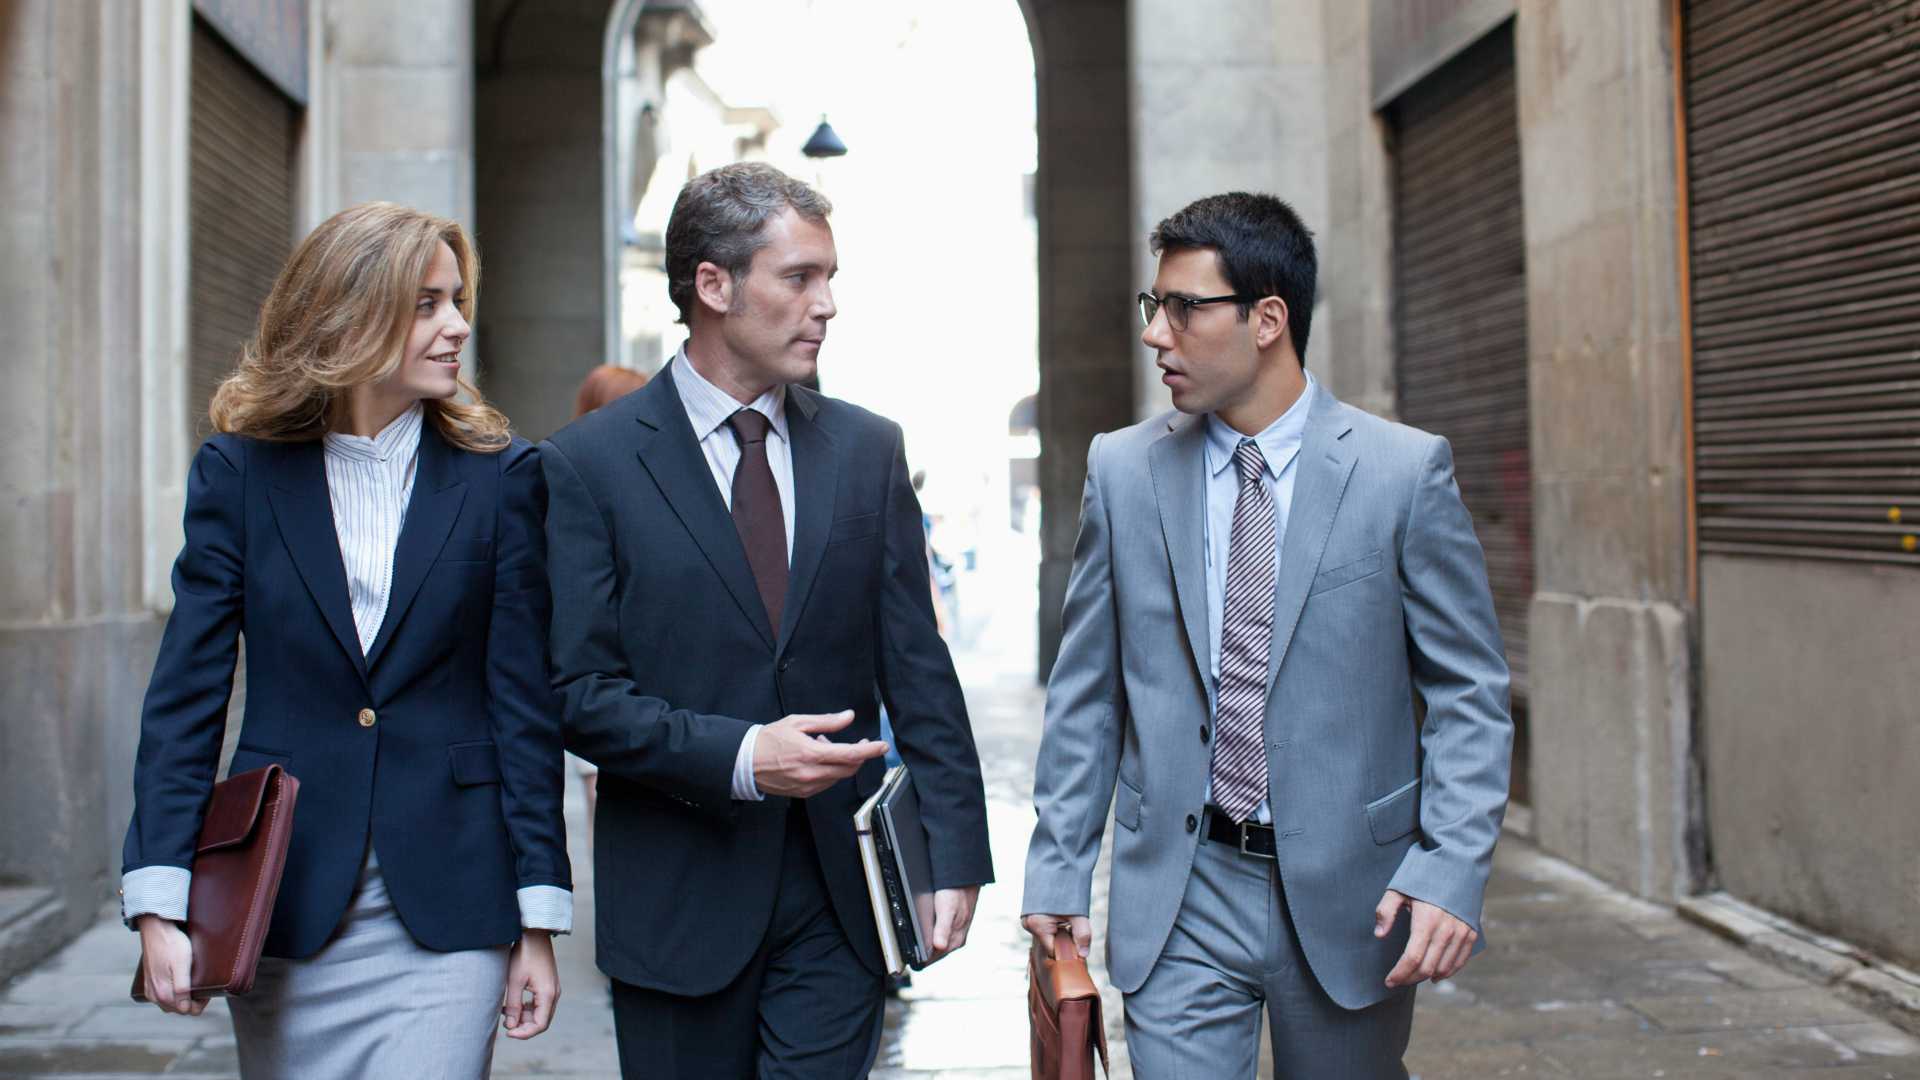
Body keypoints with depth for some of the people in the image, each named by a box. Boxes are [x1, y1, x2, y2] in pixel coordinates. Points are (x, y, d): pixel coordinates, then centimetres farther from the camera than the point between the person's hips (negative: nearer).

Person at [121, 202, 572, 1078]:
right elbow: (185, 694, 0)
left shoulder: (497, 476, -1)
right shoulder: (239, 472, 1)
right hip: (282, 909, 1)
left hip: (446, 908, -1)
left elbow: (524, 703, -1)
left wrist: (539, 922, -2)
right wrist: (159, 906, -9)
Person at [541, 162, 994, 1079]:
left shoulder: (867, 449, 6)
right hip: (677, 900, -2)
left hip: (841, 894, 2)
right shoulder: (589, 462, -4)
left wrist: (955, 854, 0)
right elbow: (580, 692, -9)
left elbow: (918, 668, 6)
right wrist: (737, 756, -20)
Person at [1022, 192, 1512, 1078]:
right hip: (1177, 896, 1)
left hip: (1349, 893, -1)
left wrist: (1450, 870, -14)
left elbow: (1469, 692, -4)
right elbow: (1085, 689, 7)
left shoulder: (1405, 470, -6)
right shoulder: (1123, 469, 2)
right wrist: (1059, 867, 4)